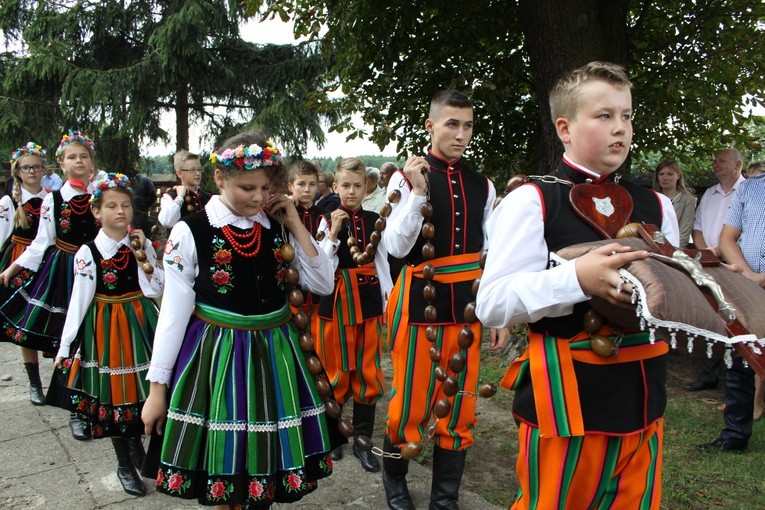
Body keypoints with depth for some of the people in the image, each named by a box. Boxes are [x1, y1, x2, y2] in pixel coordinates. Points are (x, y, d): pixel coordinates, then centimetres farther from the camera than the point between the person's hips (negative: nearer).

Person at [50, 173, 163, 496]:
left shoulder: (142, 244, -1)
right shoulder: (88, 252, -10)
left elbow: (155, 290, -2)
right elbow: (79, 301, -9)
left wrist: (142, 255, -14)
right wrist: (65, 347, -8)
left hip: (139, 323, 3)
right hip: (105, 327, -2)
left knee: (141, 388, 11)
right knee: (114, 393, 8)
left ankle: (137, 443, 39)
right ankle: (124, 465, 26)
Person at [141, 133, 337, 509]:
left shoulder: (278, 228, -1)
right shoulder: (190, 232, -11)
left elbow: (323, 285, -3)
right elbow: (173, 313, -8)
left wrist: (295, 225, -9)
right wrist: (157, 388, -5)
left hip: (273, 352, 3)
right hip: (216, 354, -3)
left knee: (268, 452, 16)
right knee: (223, 459, 12)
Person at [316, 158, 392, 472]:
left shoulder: (374, 220, 3)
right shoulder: (327, 220, -4)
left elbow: (382, 264, 8)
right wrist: (333, 233, -19)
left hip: (368, 301, 2)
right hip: (335, 301, -2)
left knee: (367, 372, 6)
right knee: (335, 370, 8)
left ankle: (362, 440, 19)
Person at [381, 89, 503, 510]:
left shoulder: (482, 186, 8)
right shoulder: (406, 177, -4)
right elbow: (396, 247, -11)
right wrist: (418, 193, -19)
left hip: (467, 303, 4)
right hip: (421, 299, -4)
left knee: (460, 406, 10)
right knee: (411, 401, 6)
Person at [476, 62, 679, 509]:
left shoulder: (656, 206, 9)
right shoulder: (532, 201, -10)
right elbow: (491, 304, -17)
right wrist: (577, 278, -28)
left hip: (642, 394, 6)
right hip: (565, 396, -6)